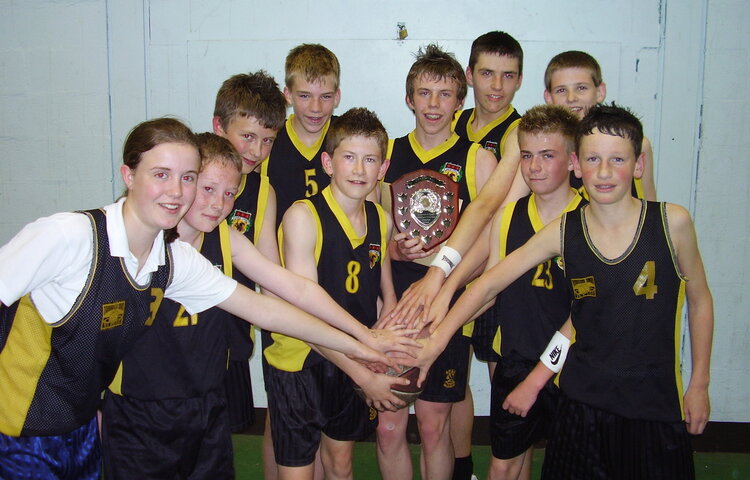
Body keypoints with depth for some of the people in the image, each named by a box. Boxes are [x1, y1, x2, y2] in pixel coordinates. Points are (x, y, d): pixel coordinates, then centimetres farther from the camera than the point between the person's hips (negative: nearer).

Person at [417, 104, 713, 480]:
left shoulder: (672, 222, -10)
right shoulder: (562, 232, -7)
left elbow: (699, 300, 3)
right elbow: (489, 283, -5)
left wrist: (699, 384, 5)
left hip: (655, 403, -1)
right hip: (582, 399, 1)